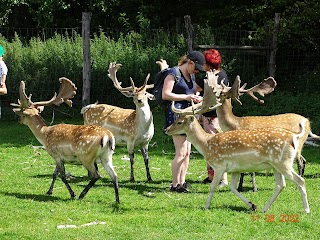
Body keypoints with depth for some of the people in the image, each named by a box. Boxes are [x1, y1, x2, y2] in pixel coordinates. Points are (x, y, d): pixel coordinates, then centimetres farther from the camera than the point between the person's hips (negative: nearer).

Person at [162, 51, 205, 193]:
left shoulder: (191, 76, 18)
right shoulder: (173, 73, -9)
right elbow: (165, 95, -15)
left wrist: (195, 98, 9)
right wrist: (186, 97, -17)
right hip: (176, 113, -9)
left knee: (187, 152, 9)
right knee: (181, 152, -11)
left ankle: (182, 182, 15)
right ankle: (175, 185, -6)